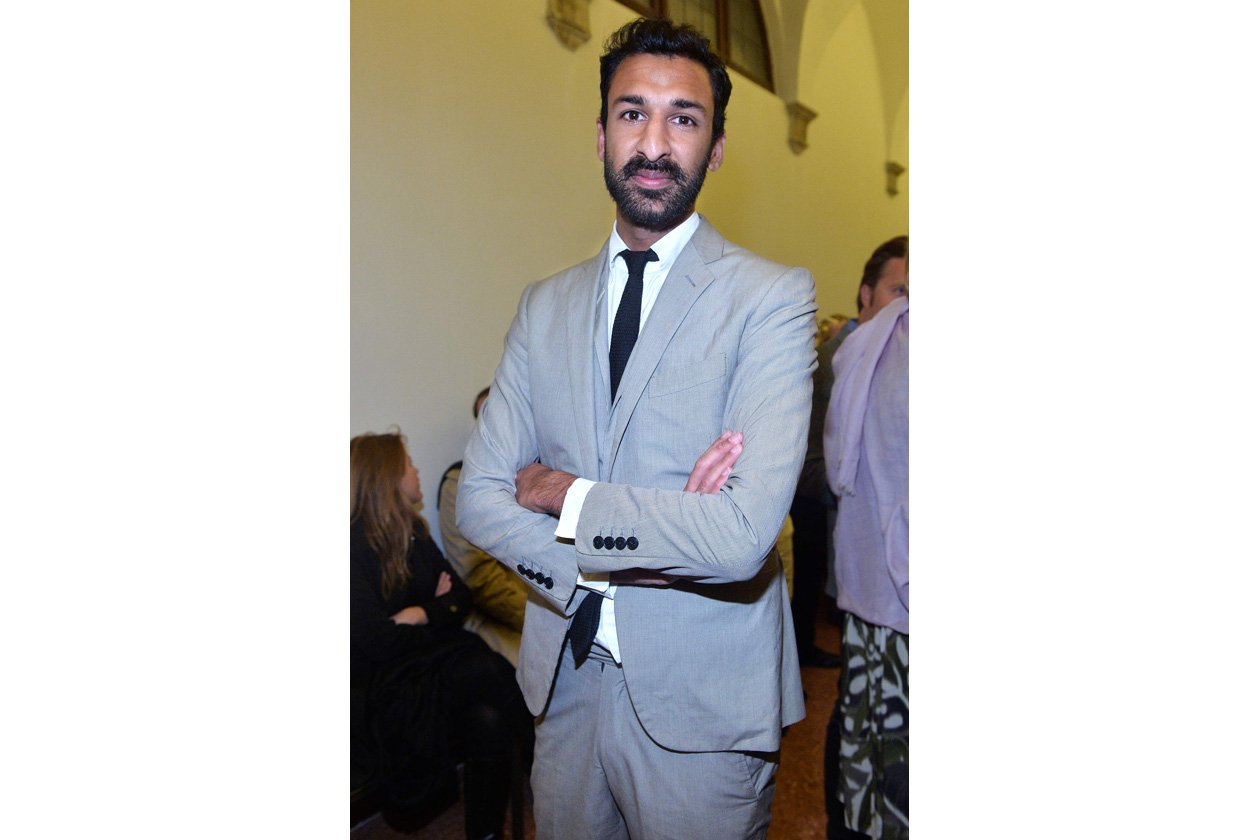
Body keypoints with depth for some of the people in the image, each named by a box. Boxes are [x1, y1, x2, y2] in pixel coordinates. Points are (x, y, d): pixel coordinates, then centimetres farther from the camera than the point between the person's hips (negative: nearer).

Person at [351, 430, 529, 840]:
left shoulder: (411, 533, 11)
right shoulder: (357, 547, -12)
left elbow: (461, 596, 11)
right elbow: (377, 643, -18)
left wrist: (422, 614, -9)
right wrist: (437, 613, -4)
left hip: (432, 659, 6)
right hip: (381, 685, -6)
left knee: (489, 719, -25)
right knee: (484, 672, -29)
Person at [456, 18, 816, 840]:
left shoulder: (772, 296, -12)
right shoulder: (546, 306, 4)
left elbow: (743, 536, -24)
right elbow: (480, 499, -2)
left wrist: (567, 497, -12)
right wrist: (648, 544, -16)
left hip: (699, 707, -4)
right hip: (567, 684, 4)